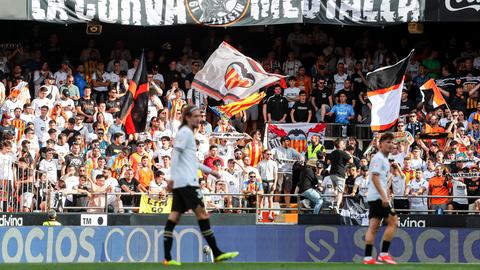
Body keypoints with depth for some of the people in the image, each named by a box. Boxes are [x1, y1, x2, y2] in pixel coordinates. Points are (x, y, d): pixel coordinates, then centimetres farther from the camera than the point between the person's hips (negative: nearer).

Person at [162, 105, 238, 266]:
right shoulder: (185, 132, -7)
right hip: (187, 182, -10)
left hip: (179, 184, 10)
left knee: (174, 216, 2)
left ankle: (167, 258, -4)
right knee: (201, 213, -9)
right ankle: (217, 253, -10)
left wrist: (209, 170, 30)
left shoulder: (187, 133, 23)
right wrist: (172, 178, -19)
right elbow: (175, 155, -15)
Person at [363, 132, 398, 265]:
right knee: (393, 222, -7)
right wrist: (383, 197, -23)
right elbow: (374, 178, -18)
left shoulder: (384, 159, 21)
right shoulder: (378, 158, -10)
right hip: (378, 196, -9)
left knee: (373, 226, 4)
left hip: (373, 198, 9)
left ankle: (368, 258, 0)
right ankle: (383, 253, -7)